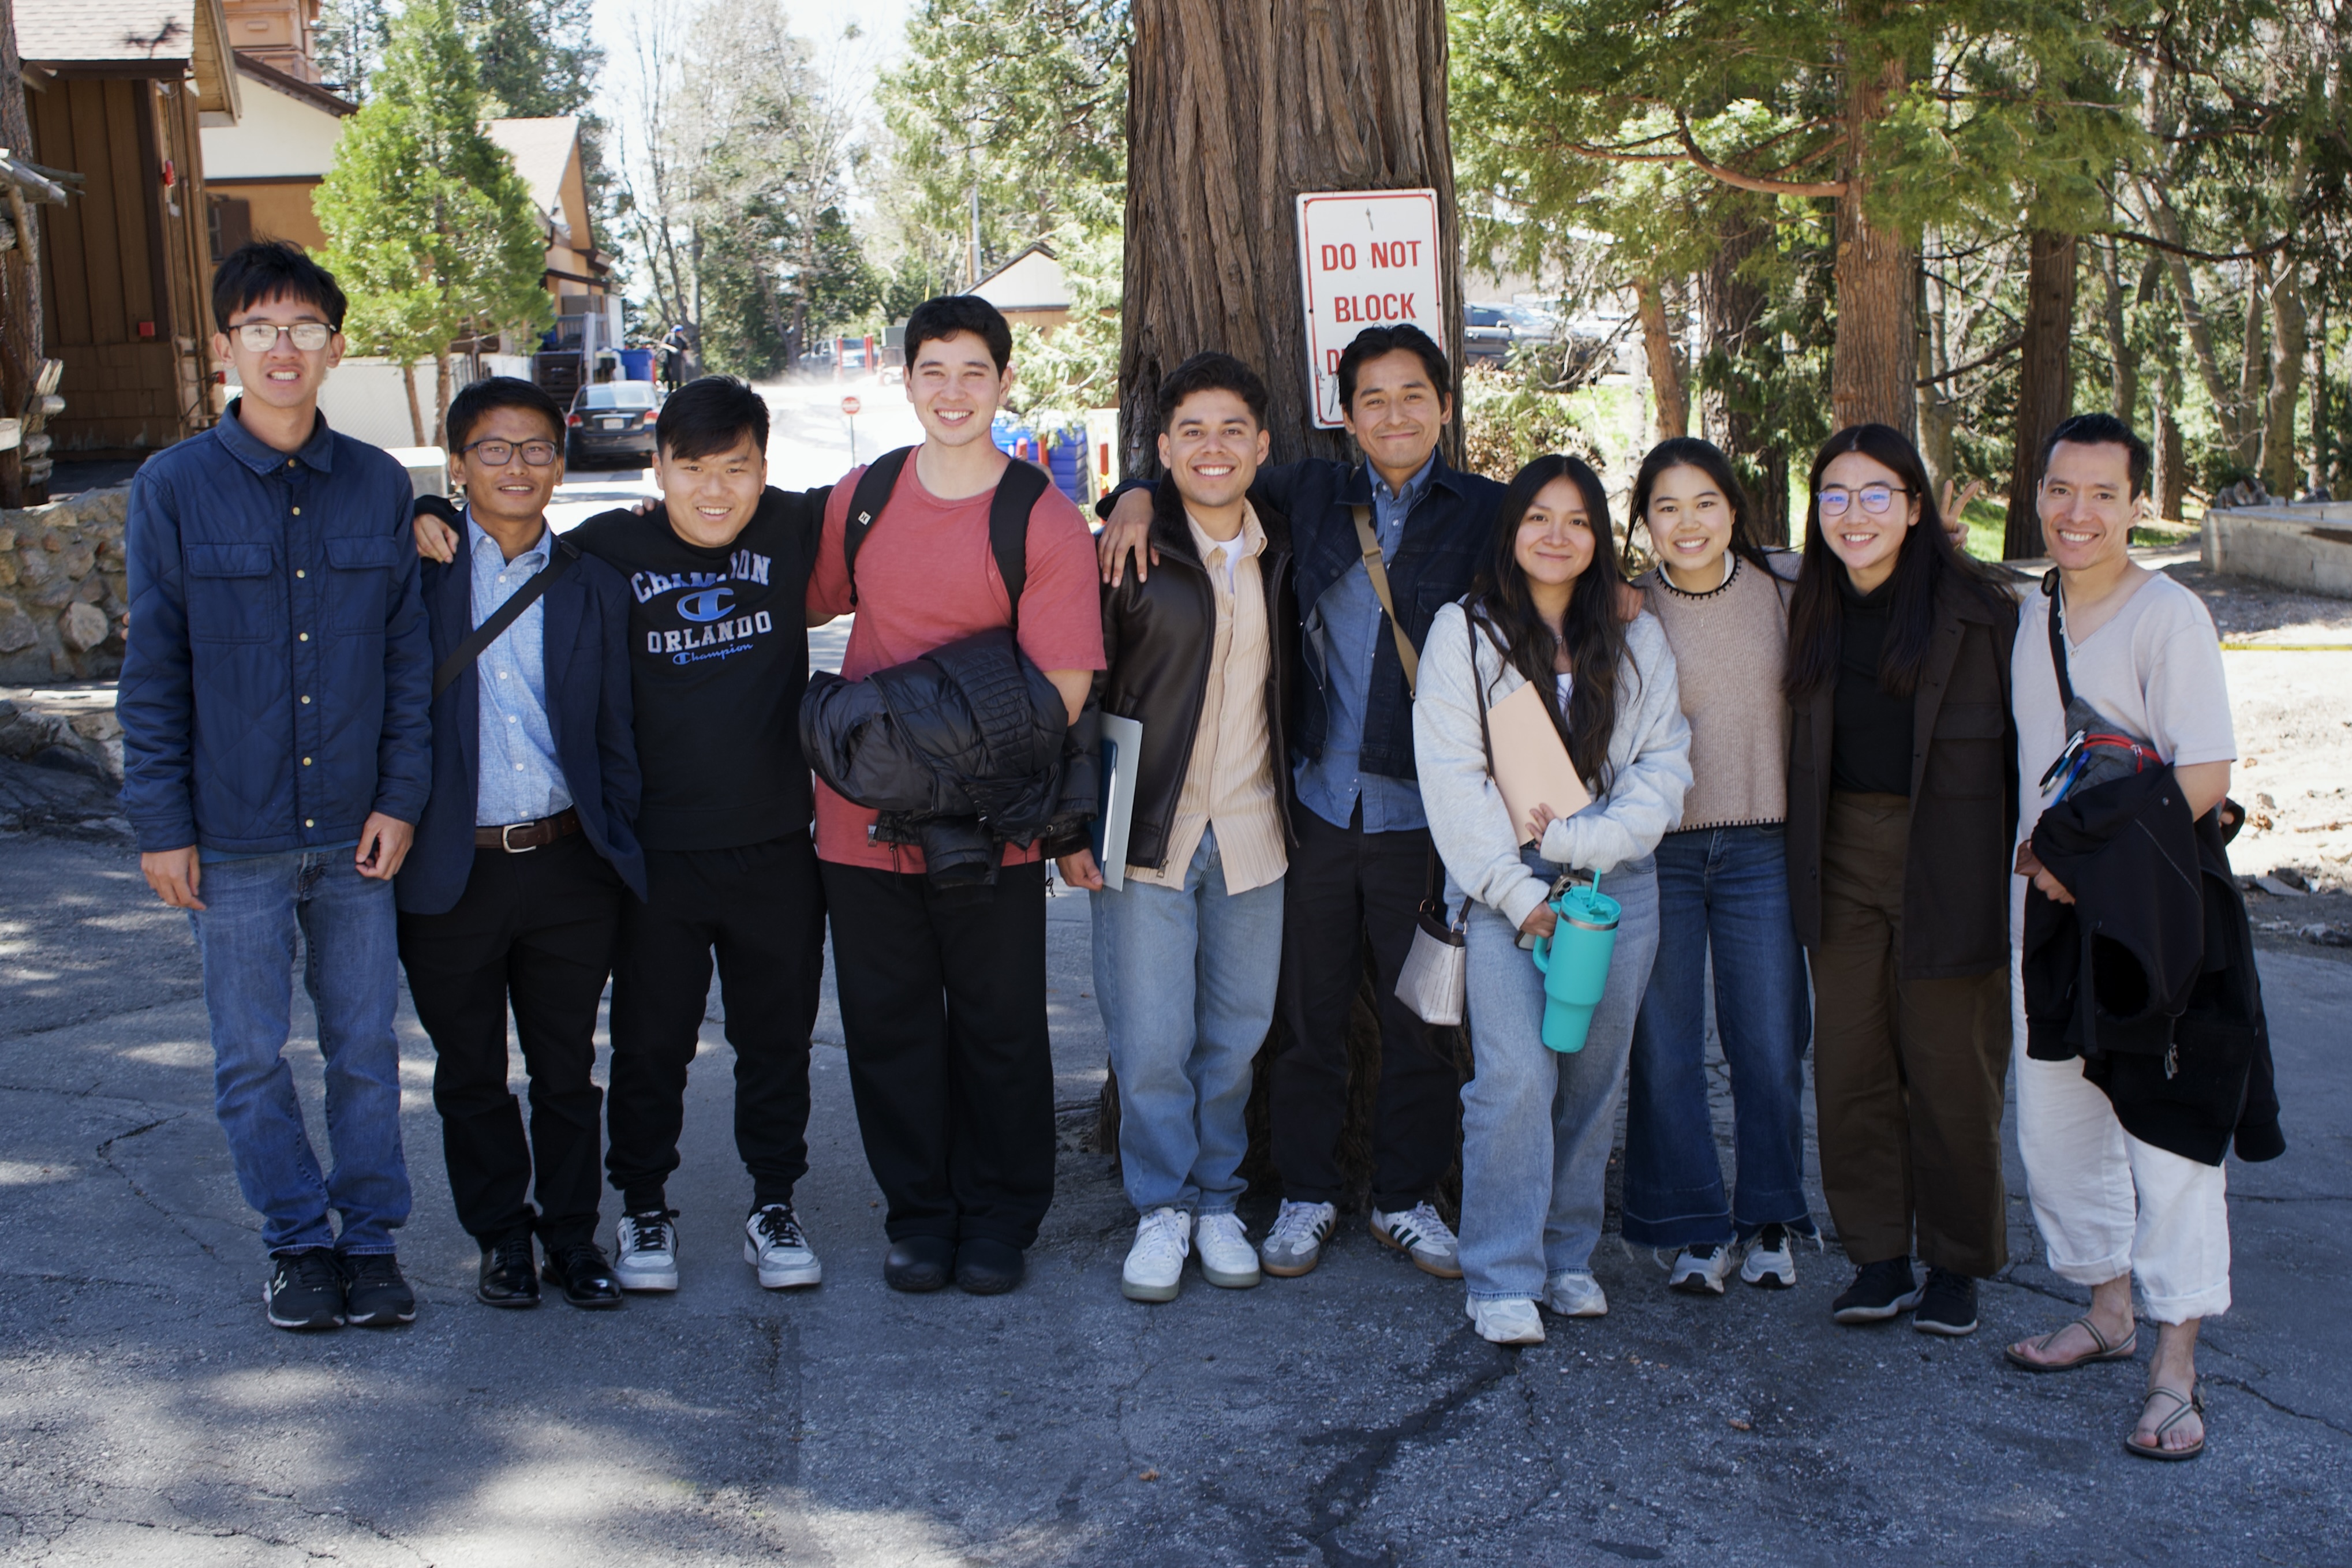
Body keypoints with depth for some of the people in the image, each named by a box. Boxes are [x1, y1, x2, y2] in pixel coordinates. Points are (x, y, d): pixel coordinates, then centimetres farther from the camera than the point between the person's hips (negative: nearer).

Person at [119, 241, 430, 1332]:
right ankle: (298, 1241, 24)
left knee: (366, 1045, 9)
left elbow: (409, 658, 6)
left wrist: (401, 796, -1)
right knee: (251, 1056, 8)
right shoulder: (173, 489, -4)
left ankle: (371, 1236, 23)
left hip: (354, 830, 1)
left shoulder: (380, 486, 2)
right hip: (232, 834, -1)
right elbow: (152, 676, -2)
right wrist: (160, 824, -4)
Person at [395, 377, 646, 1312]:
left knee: (567, 1071, 11)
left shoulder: (594, 589, 6)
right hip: (450, 874, -1)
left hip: (567, 871, 1)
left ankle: (572, 1235, 26)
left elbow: (614, 739, 8)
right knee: (470, 1075, 11)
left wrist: (624, 860, 6)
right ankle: (501, 1237, 27)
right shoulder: (415, 573, 0)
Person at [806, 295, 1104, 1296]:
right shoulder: (859, 499, 5)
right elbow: (804, 608, 21)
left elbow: (1061, 690, -10)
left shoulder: (1045, 523, -7)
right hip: (861, 818, 3)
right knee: (889, 1026, 10)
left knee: (999, 1030, 8)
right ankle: (919, 1216, 25)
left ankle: (998, 1218, 25)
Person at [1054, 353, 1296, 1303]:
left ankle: (1215, 1200, 23)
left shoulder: (1281, 554, 9)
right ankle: (1162, 1207, 14)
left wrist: (1295, 809, 10)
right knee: (1151, 1039, -3)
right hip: (1148, 830, -3)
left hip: (1251, 833, 3)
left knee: (1236, 1033, 8)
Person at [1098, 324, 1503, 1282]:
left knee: (1422, 1018, 8)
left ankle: (1407, 1199, 23)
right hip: (1319, 800, 1)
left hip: (1424, 809, -1)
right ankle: (1307, 1194, 23)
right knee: (1311, 1012, 8)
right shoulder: (1314, 495, 8)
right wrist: (1138, 496, -2)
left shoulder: (1487, 514, 2)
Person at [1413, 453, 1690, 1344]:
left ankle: (1568, 1254, 20)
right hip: (1504, 887, -3)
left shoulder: (1638, 641, 11)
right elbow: (1451, 778, -4)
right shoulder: (1463, 633, 3)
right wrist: (1519, 890, -10)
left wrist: (1574, 839, -9)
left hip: (1616, 880, 3)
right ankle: (1503, 1278, -5)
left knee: (1594, 1078, 5)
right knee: (1517, 1076, -13)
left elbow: (1664, 768, 5)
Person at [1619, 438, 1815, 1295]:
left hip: (1761, 846, 1)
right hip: (1657, 850, -1)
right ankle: (1697, 1227, 17)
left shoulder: (1788, 589, 2)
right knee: (1663, 1046, 2)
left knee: (1770, 1042, 5)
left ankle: (1769, 1220, 23)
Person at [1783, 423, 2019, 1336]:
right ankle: (1879, 1259, 16)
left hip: (1947, 865, -4)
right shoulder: (1816, 611, 9)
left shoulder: (1975, 611, -6)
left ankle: (1956, 1267, 17)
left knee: (1950, 1068, 3)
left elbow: (2021, 745, -5)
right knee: (1850, 1063, 4)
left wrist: (2016, 870, -9)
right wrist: (1803, 865, 6)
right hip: (1844, 860, 5)